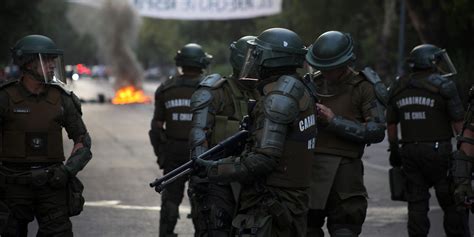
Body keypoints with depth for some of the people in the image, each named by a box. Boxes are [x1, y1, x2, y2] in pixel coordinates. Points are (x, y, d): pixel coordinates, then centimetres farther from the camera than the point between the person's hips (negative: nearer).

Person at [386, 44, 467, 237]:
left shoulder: (398, 88, 10)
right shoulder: (443, 86, -7)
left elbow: (391, 124, 14)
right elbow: (459, 123, -9)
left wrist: (394, 150, 24)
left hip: (409, 151, 5)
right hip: (437, 150, -5)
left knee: (417, 204, 7)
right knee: (452, 202, 3)